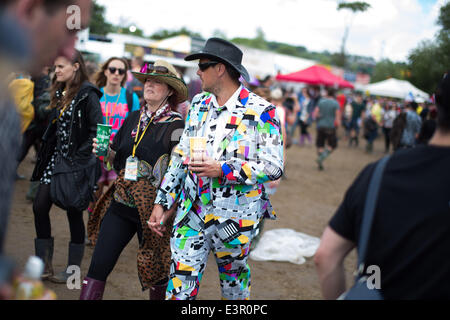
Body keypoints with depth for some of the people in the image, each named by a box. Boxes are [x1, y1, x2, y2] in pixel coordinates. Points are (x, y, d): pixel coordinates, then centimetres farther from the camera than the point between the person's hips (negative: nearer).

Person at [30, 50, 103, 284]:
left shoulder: (87, 95, -12)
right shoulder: (59, 94, 12)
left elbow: (97, 131, -17)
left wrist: (80, 157, -20)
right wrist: (45, 153, 10)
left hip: (76, 162, -8)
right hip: (56, 157, 8)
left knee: (74, 214, 1)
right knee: (39, 207, 4)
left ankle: (73, 269, 15)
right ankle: (44, 266, 15)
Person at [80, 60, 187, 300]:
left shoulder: (175, 125, -7)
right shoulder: (134, 118, 11)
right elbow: (115, 158, 20)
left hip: (152, 207, -5)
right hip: (121, 204, 5)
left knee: (154, 270, 7)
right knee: (98, 265, 0)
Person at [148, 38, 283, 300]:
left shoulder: (262, 111, -11)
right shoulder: (199, 104, 9)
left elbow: (274, 166, -14)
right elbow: (180, 156, 14)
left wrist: (223, 170, -23)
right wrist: (162, 202, 11)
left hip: (236, 217, -4)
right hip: (192, 212, 4)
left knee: (234, 288, 14)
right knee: (179, 288, 2)